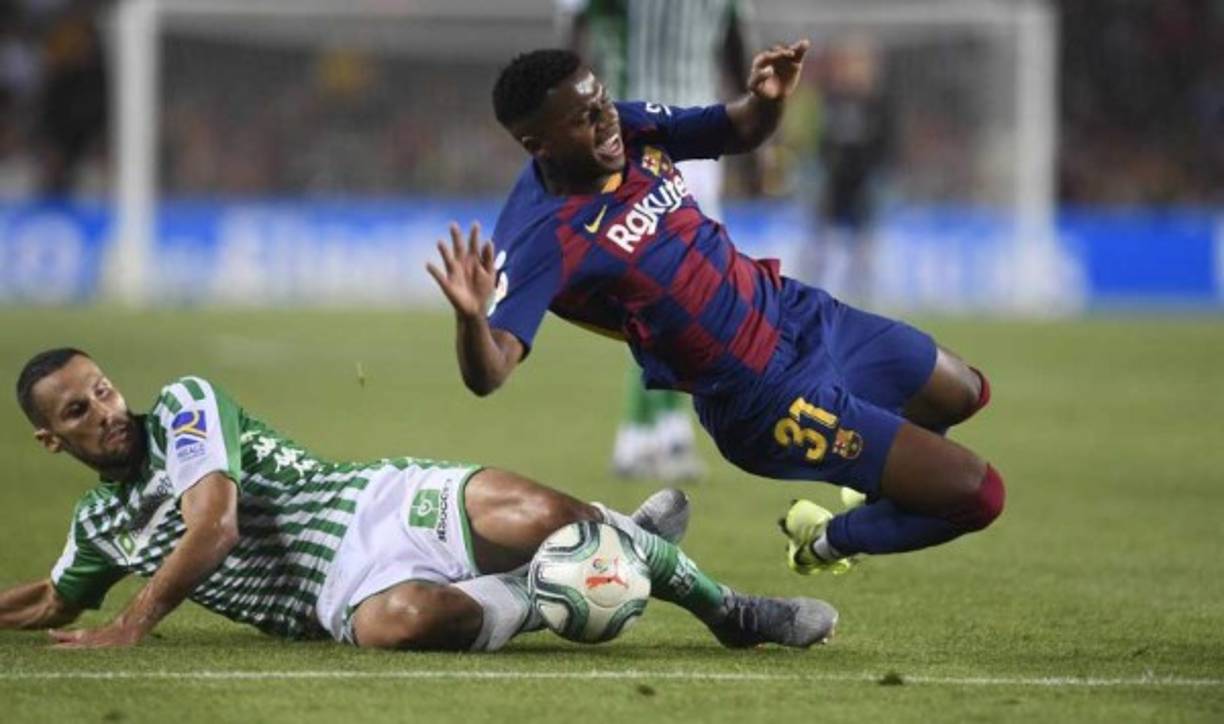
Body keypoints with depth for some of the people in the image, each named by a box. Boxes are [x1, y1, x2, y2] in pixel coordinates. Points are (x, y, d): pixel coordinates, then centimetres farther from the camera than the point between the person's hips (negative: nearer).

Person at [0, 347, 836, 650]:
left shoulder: (184, 405, 2)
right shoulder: (100, 523, 18)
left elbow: (214, 525, -11)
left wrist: (132, 626, -11)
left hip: (384, 502, -2)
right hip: (347, 588, 2)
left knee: (535, 517, -32)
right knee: (392, 622, -39)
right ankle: (532, 602, -10)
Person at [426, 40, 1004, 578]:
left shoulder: (632, 129, -9)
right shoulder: (541, 239, -29)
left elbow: (739, 133, 8)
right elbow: (488, 373, -38)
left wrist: (768, 99, -16)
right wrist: (471, 315, -60)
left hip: (795, 309, 8)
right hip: (765, 396, -8)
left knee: (965, 396, 26)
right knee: (976, 494, -6)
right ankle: (826, 543, 17)